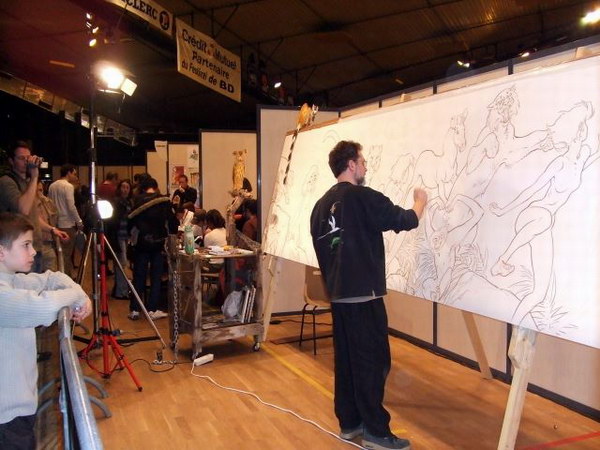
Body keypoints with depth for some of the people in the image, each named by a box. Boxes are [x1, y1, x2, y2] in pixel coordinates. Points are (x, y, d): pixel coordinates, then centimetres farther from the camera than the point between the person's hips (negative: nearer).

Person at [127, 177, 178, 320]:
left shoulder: (137, 201, -1)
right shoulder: (164, 201, -3)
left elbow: (131, 221, 0)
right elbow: (172, 222, -2)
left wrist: (132, 235, 17)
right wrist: (172, 234, 16)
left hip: (141, 243, 1)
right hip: (159, 243, -1)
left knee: (139, 276, 9)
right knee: (156, 276, 7)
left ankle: (134, 310, 10)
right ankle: (152, 310, 7)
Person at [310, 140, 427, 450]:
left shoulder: (322, 205, 10)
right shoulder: (364, 198, -13)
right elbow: (406, 221, -9)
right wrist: (421, 201, 12)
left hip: (338, 295, 8)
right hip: (364, 295, -8)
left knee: (346, 359, 14)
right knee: (373, 362, 0)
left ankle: (349, 423, 23)